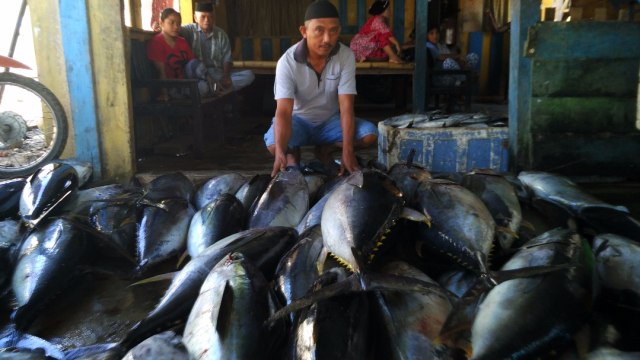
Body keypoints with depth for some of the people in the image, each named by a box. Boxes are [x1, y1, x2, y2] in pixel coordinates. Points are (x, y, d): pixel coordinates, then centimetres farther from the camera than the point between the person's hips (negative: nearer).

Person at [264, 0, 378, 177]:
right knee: (273, 144, -34)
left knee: (370, 134, -22)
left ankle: (325, 149, 3)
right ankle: (293, 152, 3)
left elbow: (346, 107, -24)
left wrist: (348, 150, -37)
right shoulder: (287, 62, -25)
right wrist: (280, 152, -51)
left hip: (330, 120, 3)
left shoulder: (346, 56, -20)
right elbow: (283, 111, -33)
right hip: (299, 120, -2)